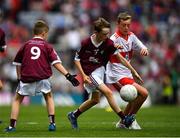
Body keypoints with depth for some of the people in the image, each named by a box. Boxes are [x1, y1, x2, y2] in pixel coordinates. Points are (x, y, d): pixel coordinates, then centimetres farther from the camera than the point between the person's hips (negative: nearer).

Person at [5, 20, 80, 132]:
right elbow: (56, 63, 0)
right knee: (49, 97, 22)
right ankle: (52, 123, 13)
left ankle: (12, 126, 6)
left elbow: (18, 64, 17)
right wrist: (68, 75, -3)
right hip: (43, 77, -1)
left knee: (17, 99, 15)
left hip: (26, 78, 1)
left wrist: (19, 78, 26)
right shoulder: (47, 46, 9)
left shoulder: (26, 45, 14)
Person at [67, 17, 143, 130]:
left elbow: (121, 58, -6)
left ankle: (73, 115, 33)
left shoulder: (108, 43, -11)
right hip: (89, 73, -6)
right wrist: (83, 75, -17)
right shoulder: (86, 43, -20)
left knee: (95, 100, 15)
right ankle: (124, 119, -14)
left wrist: (134, 72, -7)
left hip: (100, 70, 6)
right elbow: (77, 59, -8)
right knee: (108, 93, -17)